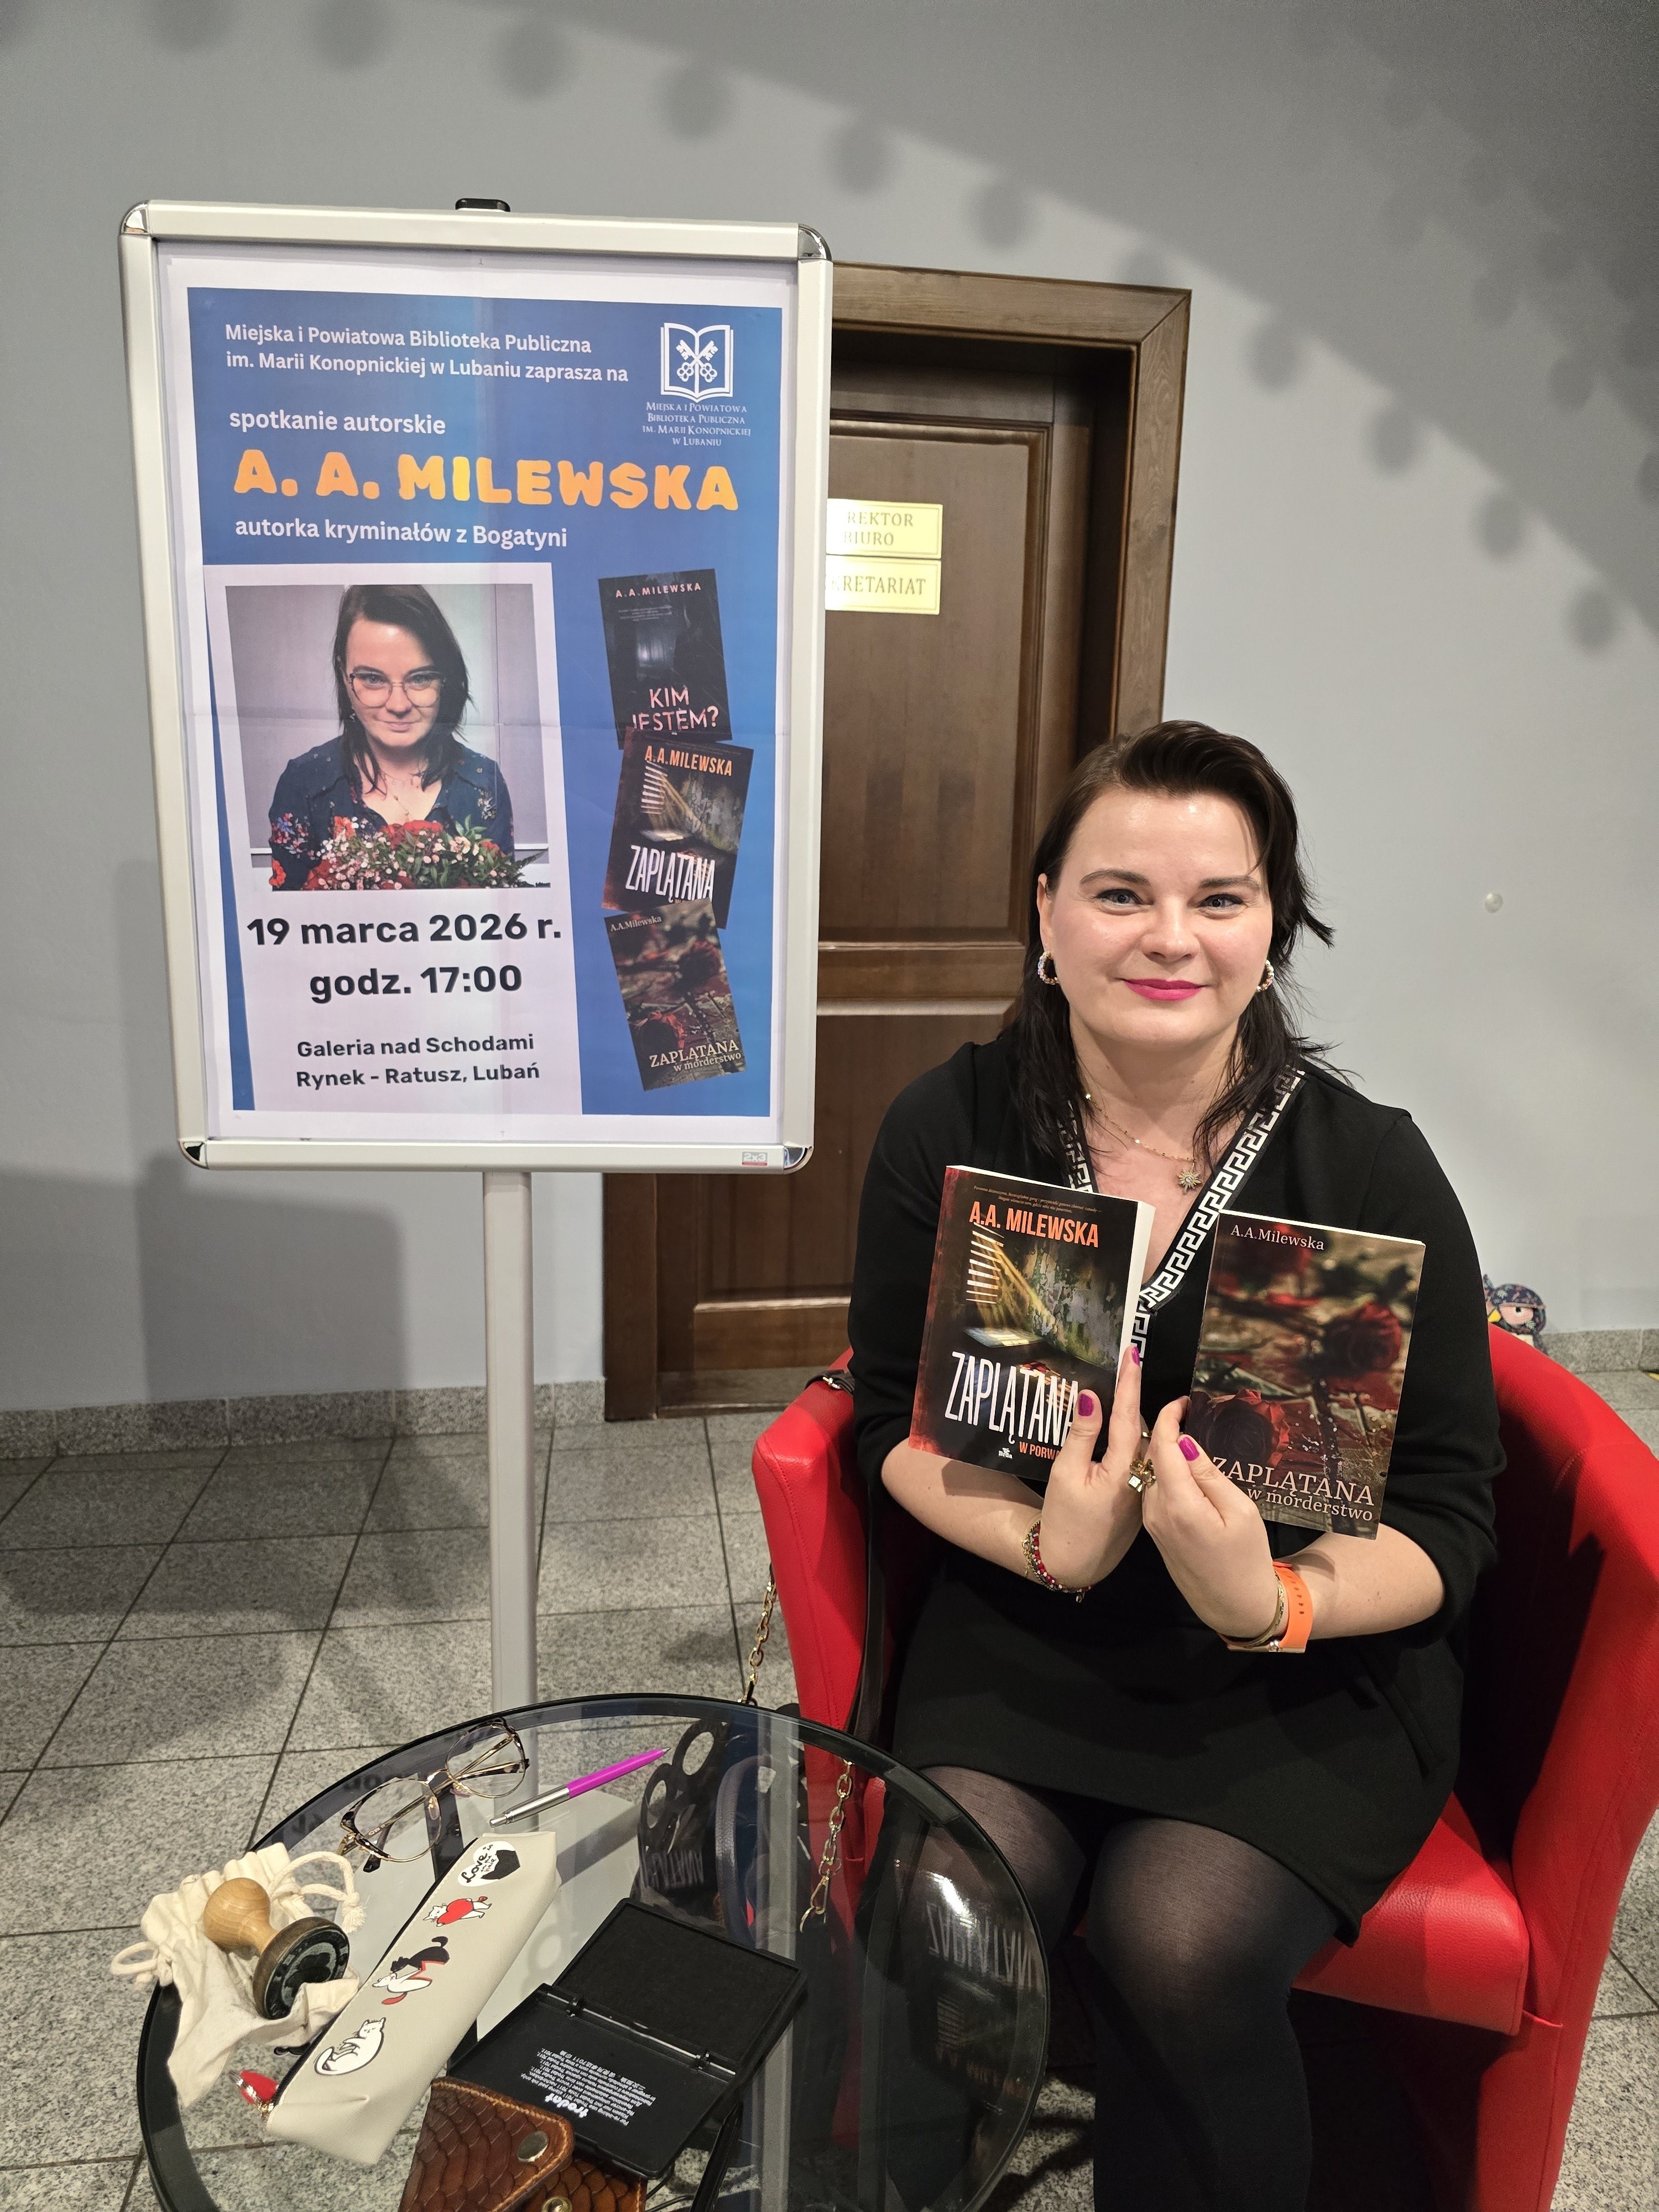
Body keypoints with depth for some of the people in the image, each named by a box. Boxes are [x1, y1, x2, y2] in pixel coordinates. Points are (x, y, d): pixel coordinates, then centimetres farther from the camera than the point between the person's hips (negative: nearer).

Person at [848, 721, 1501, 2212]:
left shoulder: (1372, 1168, -10)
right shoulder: (950, 1129, -5)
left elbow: (1448, 1517, -6)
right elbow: (897, 1420, 0)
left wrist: (1274, 1606, -27)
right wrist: (1044, 1543, -19)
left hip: (1315, 1676, -1)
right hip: (1026, 1636, 2)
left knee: (1176, 1937, -24)